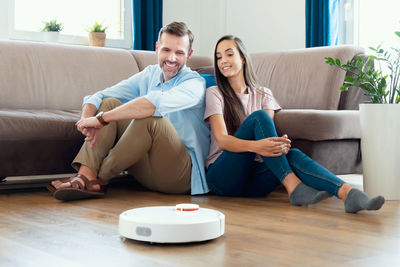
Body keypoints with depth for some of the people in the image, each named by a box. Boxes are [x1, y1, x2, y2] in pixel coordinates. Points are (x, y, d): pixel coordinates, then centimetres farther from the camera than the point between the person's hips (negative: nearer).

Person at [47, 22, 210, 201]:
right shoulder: (149, 75, 9)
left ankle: (100, 178, -16)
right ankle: (86, 176, -23)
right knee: (110, 103, -4)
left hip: (182, 174, -6)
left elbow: (158, 102, -33)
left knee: (151, 116, -32)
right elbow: (98, 97, 2)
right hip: (147, 171, 6)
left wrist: (101, 118, -34)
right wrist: (87, 119, -22)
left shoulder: (195, 83, -11)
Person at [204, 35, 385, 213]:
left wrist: (279, 143, -26)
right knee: (258, 116, -25)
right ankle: (293, 187, -34)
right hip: (224, 176, -3)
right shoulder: (214, 94, 5)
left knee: (293, 155, -29)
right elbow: (221, 140, -11)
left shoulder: (263, 94, 16)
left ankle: (349, 194, -51)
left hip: (253, 176, 3)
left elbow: (267, 134, 0)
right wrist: (255, 146, -31)